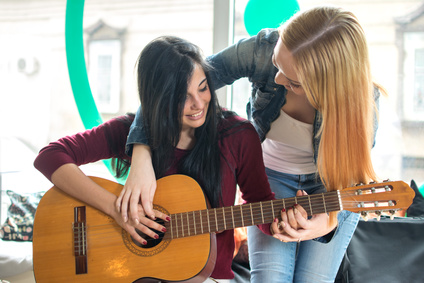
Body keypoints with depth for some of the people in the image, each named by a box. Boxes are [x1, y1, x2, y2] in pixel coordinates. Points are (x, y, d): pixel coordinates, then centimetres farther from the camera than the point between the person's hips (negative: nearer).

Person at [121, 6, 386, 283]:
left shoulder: (363, 99, -27)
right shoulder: (263, 50, -27)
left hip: (329, 187, 0)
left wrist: (327, 221, -38)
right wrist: (142, 158, -31)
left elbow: (350, 176, -16)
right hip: (272, 176, 1)